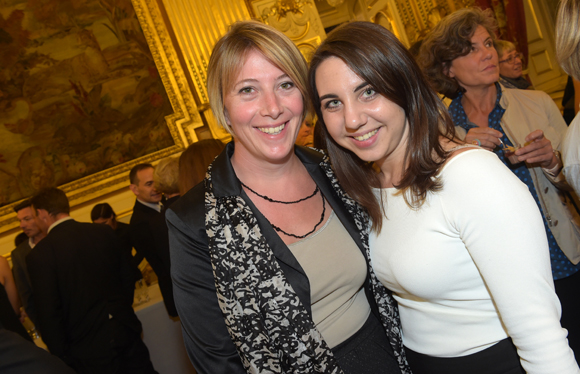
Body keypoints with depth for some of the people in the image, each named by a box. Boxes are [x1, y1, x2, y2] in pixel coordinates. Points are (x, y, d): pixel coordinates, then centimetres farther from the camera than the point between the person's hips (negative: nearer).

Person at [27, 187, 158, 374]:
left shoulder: (39, 255, -13)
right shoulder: (105, 232, -1)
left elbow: (48, 315, -12)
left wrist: (62, 357, -1)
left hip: (89, 349, -4)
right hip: (127, 332, 4)